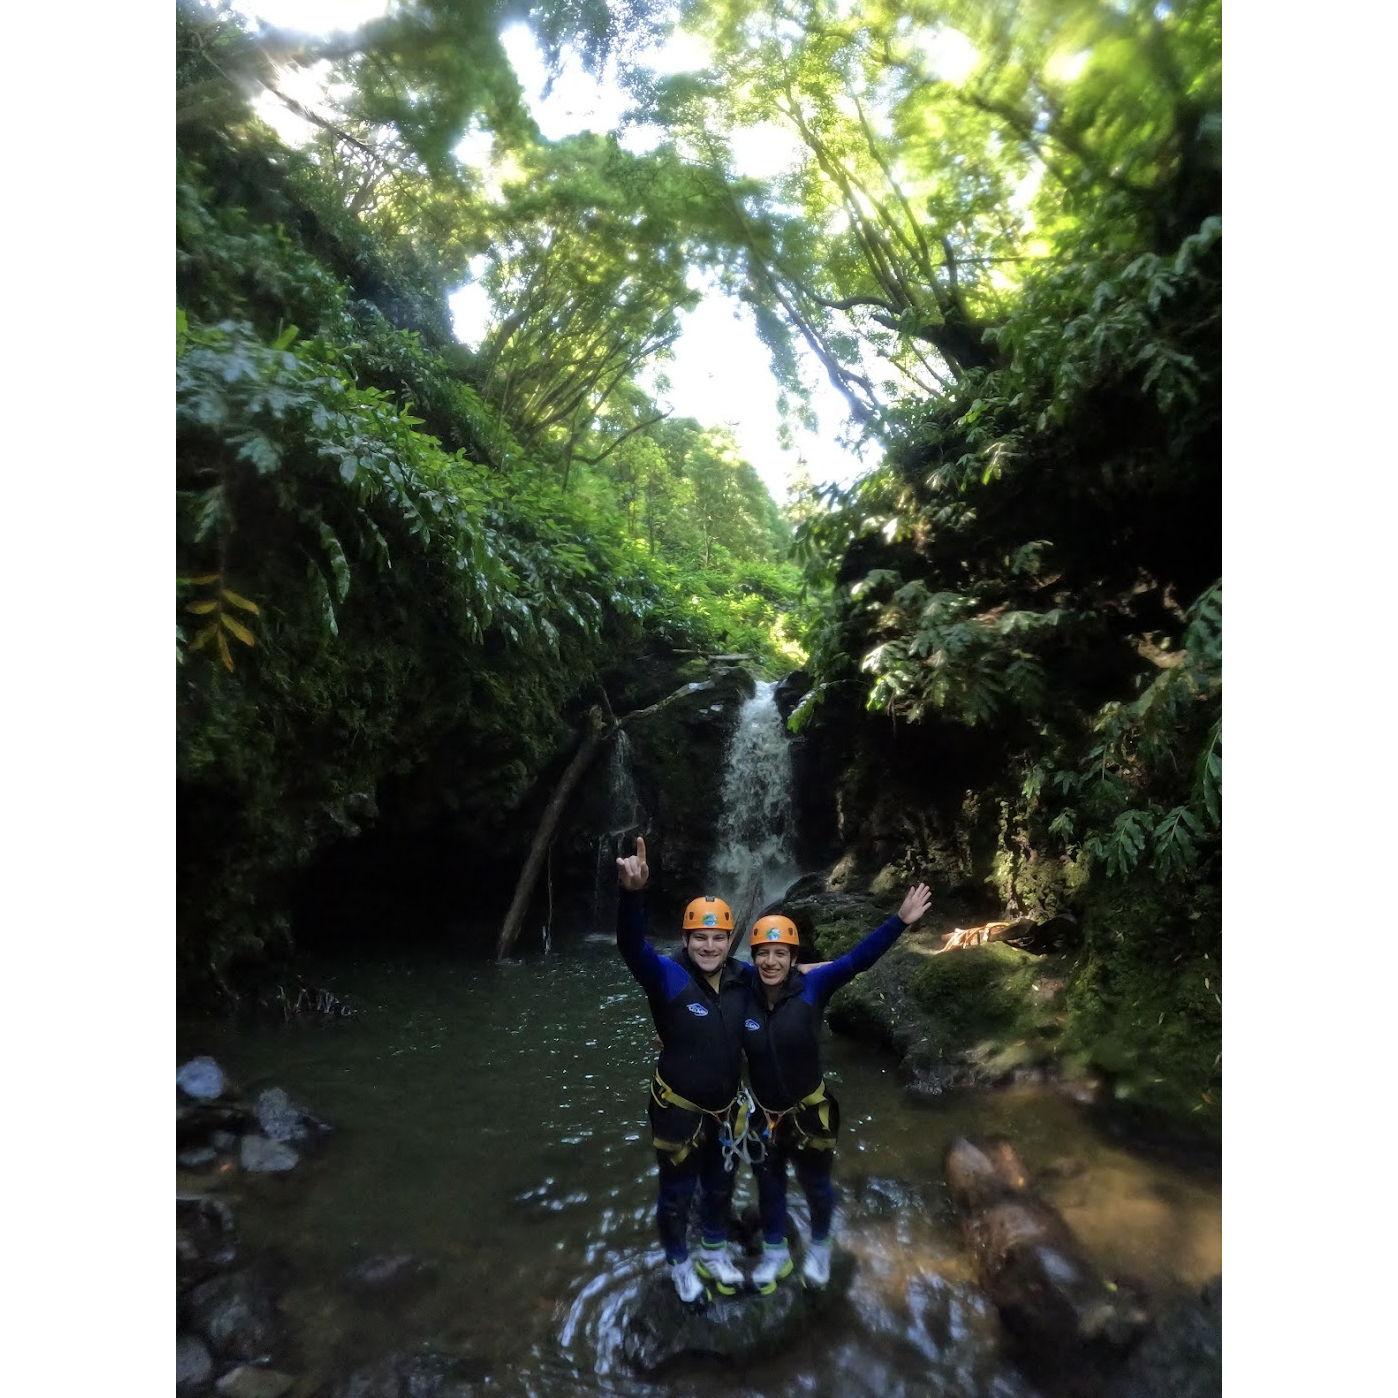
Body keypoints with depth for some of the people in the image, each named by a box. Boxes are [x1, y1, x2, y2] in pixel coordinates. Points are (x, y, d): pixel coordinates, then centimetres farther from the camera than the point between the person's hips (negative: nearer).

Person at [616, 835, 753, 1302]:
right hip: (679, 1110, -4)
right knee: (676, 1193, 19)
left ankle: (715, 1252, 54)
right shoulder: (669, 977, -27)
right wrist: (632, 894, -67)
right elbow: (631, 946, -49)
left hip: (725, 1108, 4)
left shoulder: (742, 979, -12)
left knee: (720, 1186, 27)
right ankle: (679, 1263, 47)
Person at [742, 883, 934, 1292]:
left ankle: (819, 1246, 53)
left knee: (816, 1184, 22)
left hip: (809, 1111, -1)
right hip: (764, 1113, 2)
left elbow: (856, 959, -36)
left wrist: (900, 920, -45)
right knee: (769, 1185, 23)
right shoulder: (744, 994, -20)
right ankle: (775, 1253, 51)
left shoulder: (811, 987, -26)